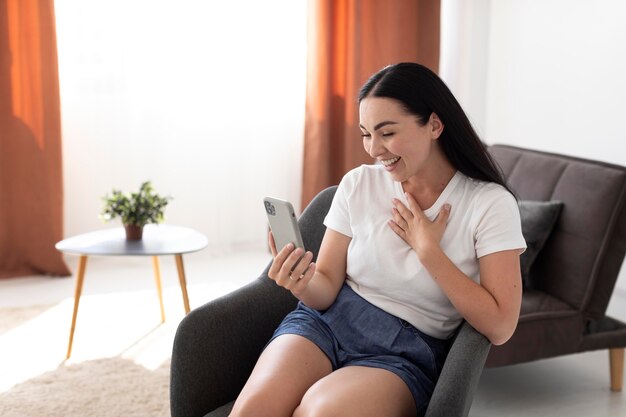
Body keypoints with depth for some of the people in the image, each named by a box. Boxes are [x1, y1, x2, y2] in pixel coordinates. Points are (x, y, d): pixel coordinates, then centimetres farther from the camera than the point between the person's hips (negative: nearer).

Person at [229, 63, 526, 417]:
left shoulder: (491, 204, -7)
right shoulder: (358, 185, 2)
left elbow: (499, 327, -11)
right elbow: (327, 288, 4)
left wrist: (428, 250, -13)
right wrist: (304, 285, -20)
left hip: (408, 351, -2)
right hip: (327, 322, 3)